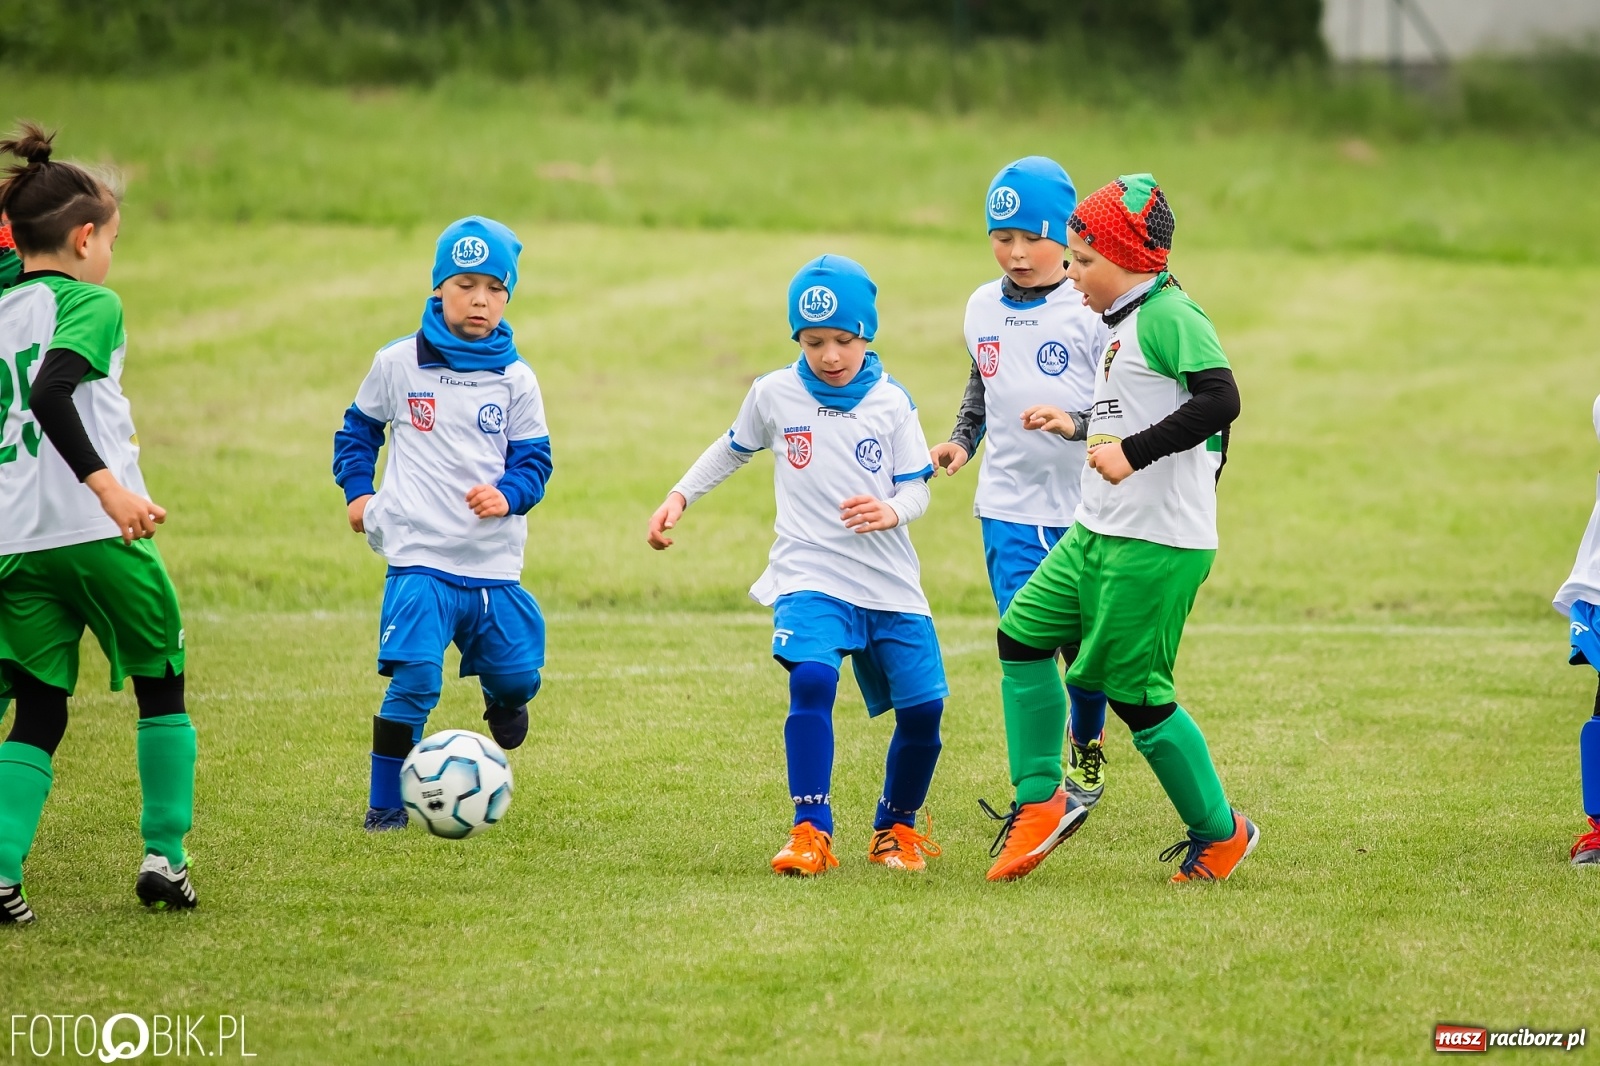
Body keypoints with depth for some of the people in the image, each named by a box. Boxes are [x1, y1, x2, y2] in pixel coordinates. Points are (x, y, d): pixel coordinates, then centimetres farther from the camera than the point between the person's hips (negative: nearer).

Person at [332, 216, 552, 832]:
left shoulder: (515, 380, 5)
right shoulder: (399, 364, 2)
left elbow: (535, 458, 6)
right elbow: (359, 427, 18)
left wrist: (508, 494, -14)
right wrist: (357, 492, 7)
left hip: (495, 565, 3)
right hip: (420, 557, -3)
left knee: (517, 678, 7)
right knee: (414, 681, -15)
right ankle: (385, 805, -3)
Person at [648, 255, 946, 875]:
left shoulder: (891, 403, 1)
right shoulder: (774, 395, 1)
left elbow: (916, 489, 2)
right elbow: (733, 449, 20)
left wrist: (892, 511, -19)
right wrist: (680, 496, 14)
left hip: (890, 582, 2)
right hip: (810, 575, -2)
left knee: (922, 708, -1)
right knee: (811, 680, -28)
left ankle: (896, 829, 24)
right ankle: (811, 833, -23)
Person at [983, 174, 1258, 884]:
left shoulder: (1169, 315, -15)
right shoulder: (1122, 323, 16)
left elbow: (1220, 400, -27)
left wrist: (1133, 452, -28)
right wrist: (1080, 428, 35)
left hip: (1157, 544, -10)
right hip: (1098, 533, 10)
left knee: (1135, 691, -5)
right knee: (1023, 632, 8)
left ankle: (1220, 833, 10)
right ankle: (1040, 802, 13)